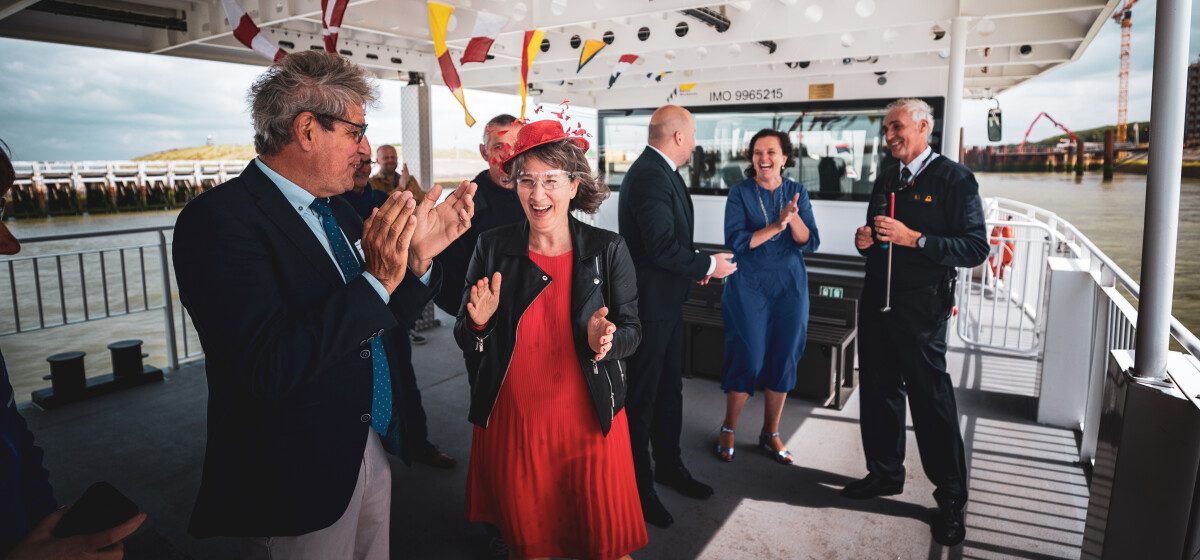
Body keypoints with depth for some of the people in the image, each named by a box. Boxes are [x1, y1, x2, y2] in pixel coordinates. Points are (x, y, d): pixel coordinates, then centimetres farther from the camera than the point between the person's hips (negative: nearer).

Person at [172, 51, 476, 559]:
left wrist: (418, 256, -6)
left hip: (370, 455, 8)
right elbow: (267, 368, -28)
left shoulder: (336, 209, 6)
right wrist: (377, 280, -29)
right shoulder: (222, 218, -19)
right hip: (297, 480, -7)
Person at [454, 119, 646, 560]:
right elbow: (464, 340, 2)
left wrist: (606, 341, -22)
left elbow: (631, 330, -1)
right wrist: (478, 322, -19)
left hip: (590, 420, -1)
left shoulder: (608, 250, -7)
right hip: (509, 422, 1)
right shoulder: (492, 248, -4)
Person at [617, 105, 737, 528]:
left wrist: (694, 266, 7)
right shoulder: (650, 176, -22)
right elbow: (663, 248, -27)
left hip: (666, 302, 10)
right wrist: (709, 265, -14)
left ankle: (668, 466, 38)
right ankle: (638, 486, 20)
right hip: (649, 305, -10)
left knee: (668, 389, 21)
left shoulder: (659, 171, 11)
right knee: (642, 397, 4)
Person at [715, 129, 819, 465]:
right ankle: (728, 430, 18)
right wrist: (776, 226, -19)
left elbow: (810, 243, -3)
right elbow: (735, 241, -13)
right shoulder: (740, 193, -3)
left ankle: (770, 434, 23)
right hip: (749, 287, -3)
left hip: (790, 287, 3)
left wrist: (793, 217, -20)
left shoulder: (797, 192, 5)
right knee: (749, 361, -3)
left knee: (783, 361, 7)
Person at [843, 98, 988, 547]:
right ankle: (885, 473, 31)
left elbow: (976, 248, -15)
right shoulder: (886, 179, 13)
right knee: (878, 390, 14)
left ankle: (951, 499, 14)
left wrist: (913, 238, -23)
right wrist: (866, 239, 0)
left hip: (921, 308, -7)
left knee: (931, 398, -1)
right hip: (876, 301, 7)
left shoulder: (954, 179, -8)